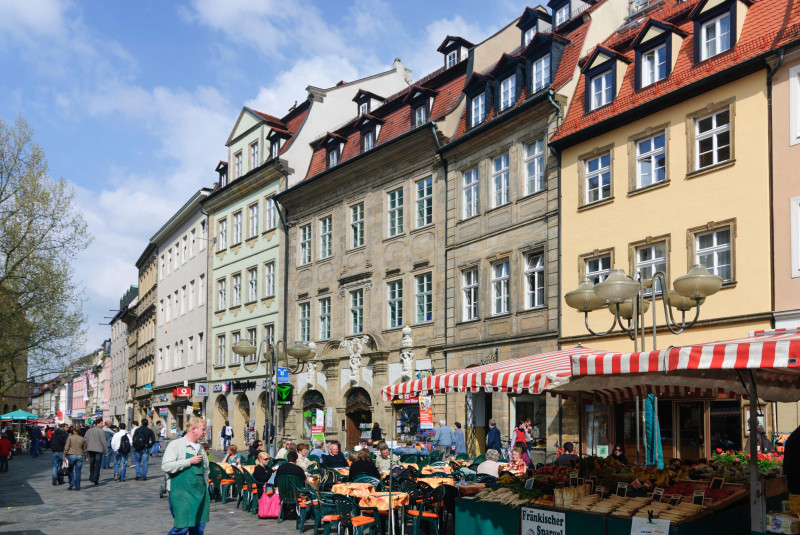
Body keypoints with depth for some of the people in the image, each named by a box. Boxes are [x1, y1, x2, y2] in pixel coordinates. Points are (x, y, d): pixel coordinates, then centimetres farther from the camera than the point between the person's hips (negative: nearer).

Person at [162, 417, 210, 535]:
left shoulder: (200, 448, 17)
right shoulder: (176, 445, -5)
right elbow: (166, 466, -17)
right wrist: (189, 461, -16)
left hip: (199, 493, 6)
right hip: (181, 494, -6)